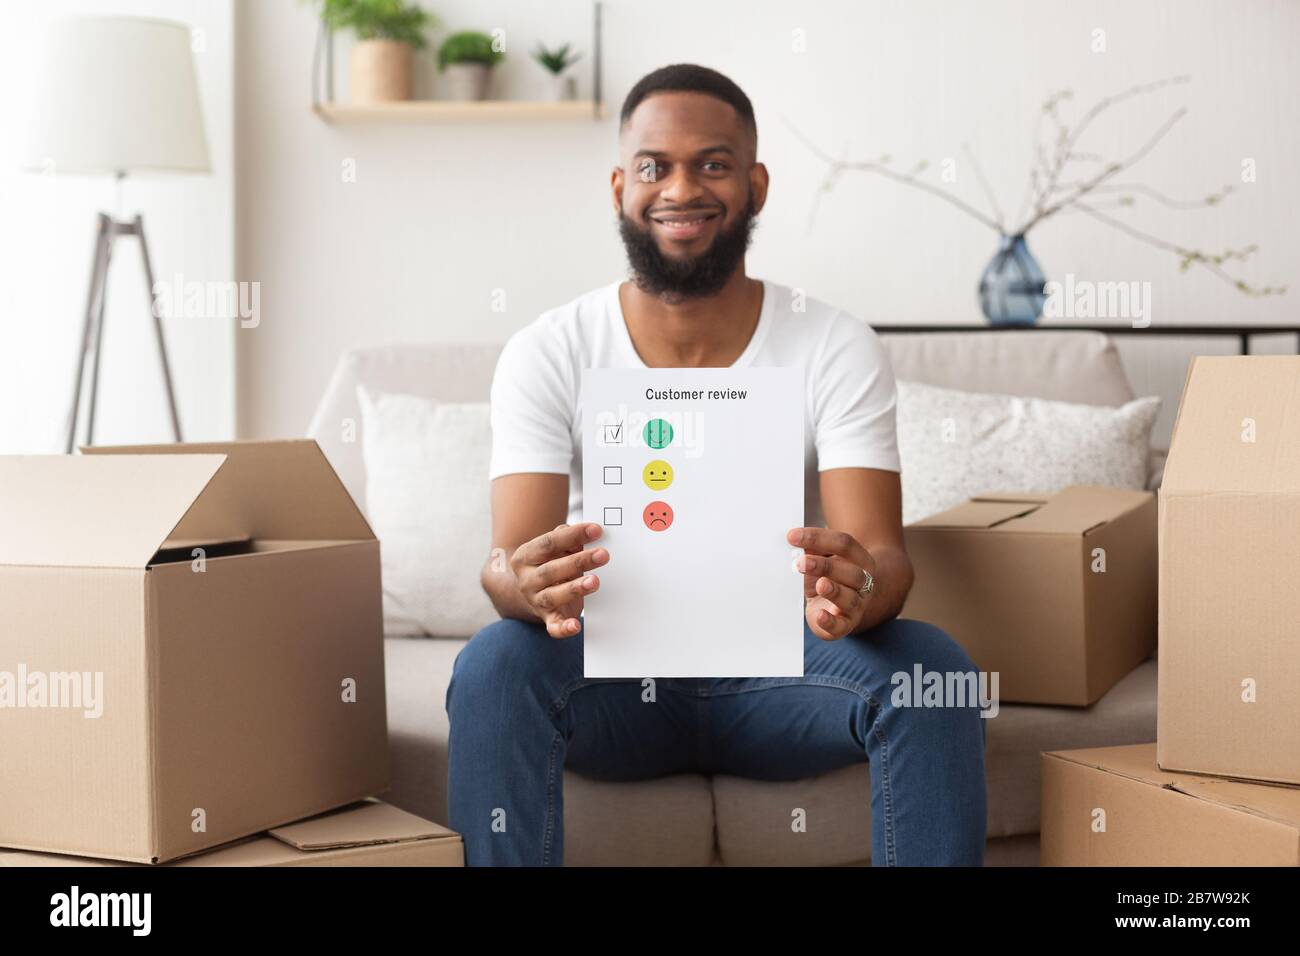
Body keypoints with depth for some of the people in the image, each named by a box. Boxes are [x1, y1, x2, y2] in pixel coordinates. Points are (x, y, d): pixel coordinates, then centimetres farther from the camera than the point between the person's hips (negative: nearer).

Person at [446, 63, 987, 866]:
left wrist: (859, 590, -41)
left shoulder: (838, 349, -5)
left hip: (776, 666, 1)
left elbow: (882, 554, -15)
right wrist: (529, 585, -41)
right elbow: (508, 559, -14)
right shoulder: (548, 354, -5)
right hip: (613, 670, 0)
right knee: (494, 665, -32)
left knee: (933, 668, -29)